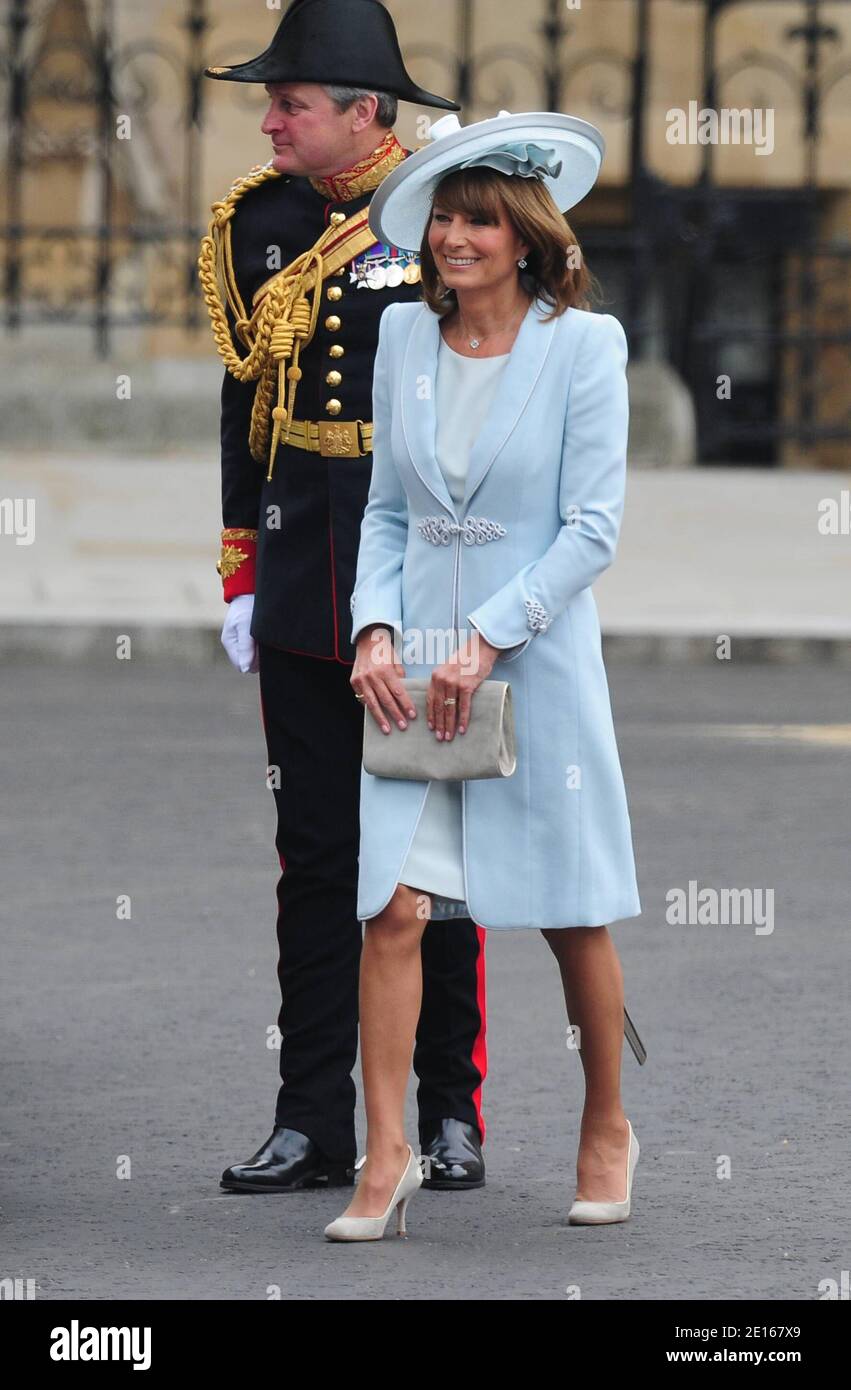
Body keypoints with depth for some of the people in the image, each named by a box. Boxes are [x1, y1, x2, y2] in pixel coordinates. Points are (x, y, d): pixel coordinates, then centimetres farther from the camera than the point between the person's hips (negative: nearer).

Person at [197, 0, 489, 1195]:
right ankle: (315, 1126, 9)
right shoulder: (260, 223, 6)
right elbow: (248, 400, 13)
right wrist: (242, 578, 10)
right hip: (304, 585, 4)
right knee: (314, 854, 5)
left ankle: (452, 1114, 13)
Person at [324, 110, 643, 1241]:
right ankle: (388, 1157, -5)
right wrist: (376, 628, -3)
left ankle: (607, 1129, 26)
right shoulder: (405, 338, 6)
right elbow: (386, 507, 12)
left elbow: (593, 528, -9)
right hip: (415, 668, 3)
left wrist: (487, 641, -15)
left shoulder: (583, 344, -7)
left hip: (539, 659, -3)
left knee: (572, 918, 7)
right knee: (393, 909, -8)